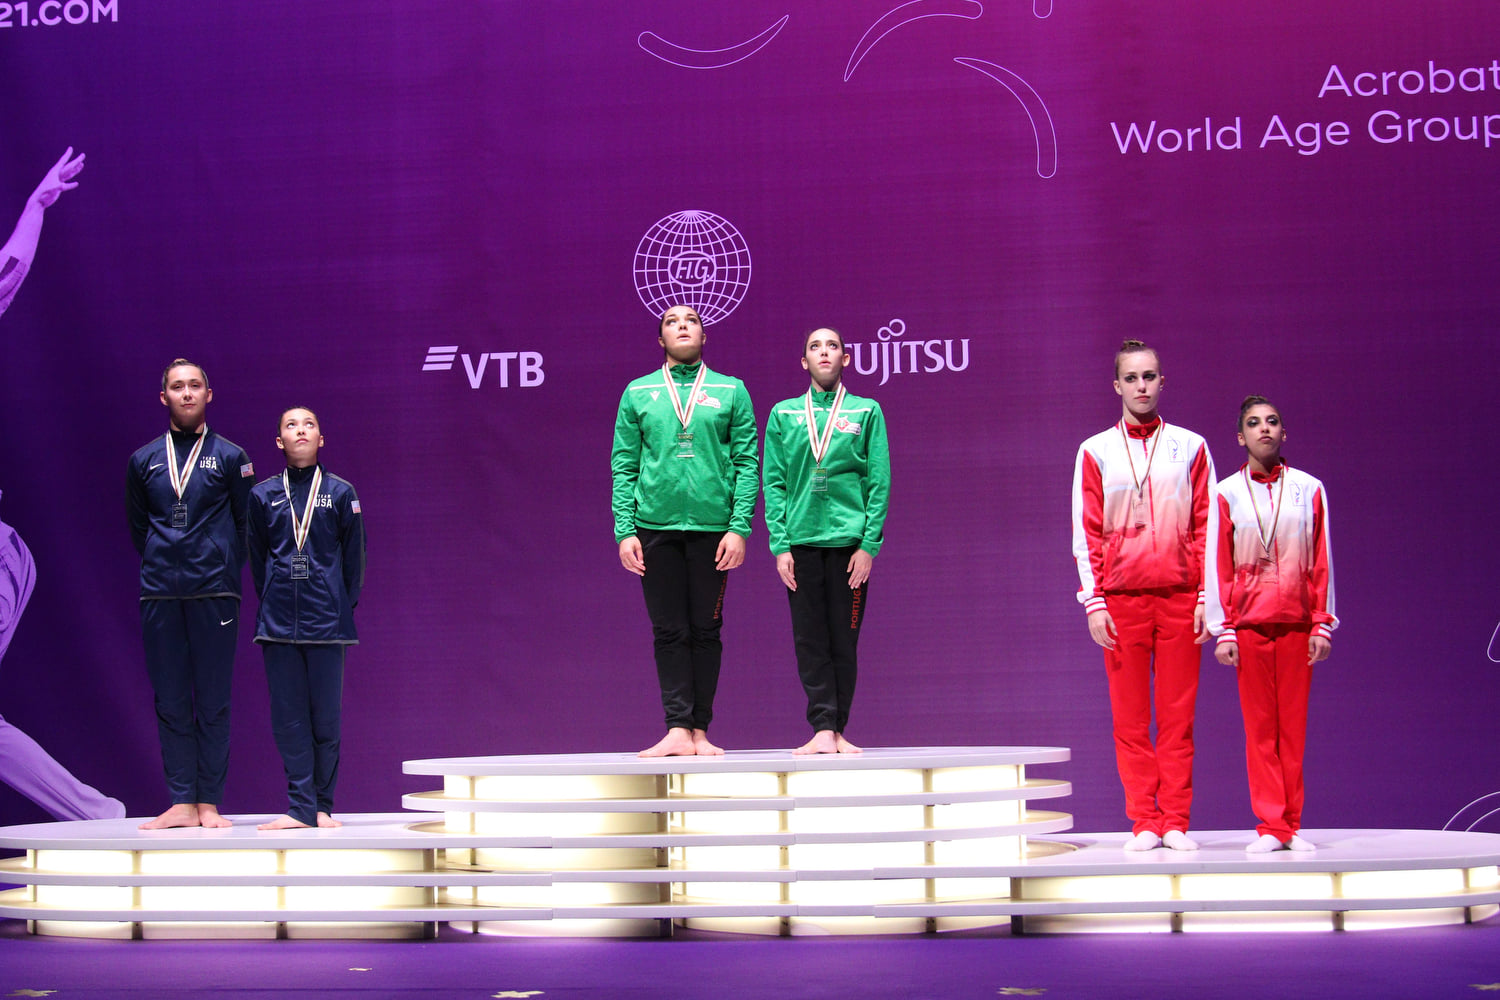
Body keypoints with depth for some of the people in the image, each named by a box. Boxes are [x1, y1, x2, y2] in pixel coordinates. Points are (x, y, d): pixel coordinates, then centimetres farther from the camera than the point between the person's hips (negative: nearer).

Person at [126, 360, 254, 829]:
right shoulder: (144, 460, 11)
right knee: (170, 701, 3)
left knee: (213, 701, -1)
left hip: (214, 594, -2)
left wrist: (226, 572, 6)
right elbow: (138, 526, 19)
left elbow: (245, 525, 9)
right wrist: (161, 566, 13)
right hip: (159, 595, 2)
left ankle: (209, 803, 2)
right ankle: (182, 802, 6)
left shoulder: (230, 457, 6)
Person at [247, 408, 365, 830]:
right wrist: (272, 606, 10)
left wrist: (343, 608, 5)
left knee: (325, 717, 0)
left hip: (327, 620, -1)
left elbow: (354, 557, 8)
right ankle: (301, 808, 3)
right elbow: (257, 558, 13)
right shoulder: (263, 495, 8)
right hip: (278, 621, 1)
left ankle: (323, 806, 9)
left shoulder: (341, 493, 5)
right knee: (288, 718, 0)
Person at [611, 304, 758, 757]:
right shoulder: (638, 394, 10)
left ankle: (700, 731, 7)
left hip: (713, 526, 0)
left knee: (706, 631, 2)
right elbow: (623, 467, 7)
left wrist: (739, 528, -7)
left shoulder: (731, 392, 8)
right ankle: (678, 730, -1)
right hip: (656, 527, 1)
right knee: (669, 632, -1)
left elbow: (747, 464, 3)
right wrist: (625, 531, -3)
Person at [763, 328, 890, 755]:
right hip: (800, 541, 1)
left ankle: (838, 731, 6)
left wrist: (869, 544, -7)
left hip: (849, 540, -1)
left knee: (844, 640, 1)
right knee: (810, 640, -3)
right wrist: (780, 545, -4)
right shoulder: (783, 414, 11)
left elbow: (880, 483, 3)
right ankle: (823, 728, -3)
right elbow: (773, 484, 6)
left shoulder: (867, 412, 8)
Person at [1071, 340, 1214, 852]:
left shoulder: (1190, 446, 10)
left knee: (1178, 714, -1)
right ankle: (1144, 822, 4)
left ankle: (1176, 822, 3)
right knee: (1130, 717, -1)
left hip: (1179, 597, 0)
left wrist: (1208, 596, 0)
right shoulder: (1095, 452, 9)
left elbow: (1206, 526, 8)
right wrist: (1094, 603, -2)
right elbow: (1086, 533, 6)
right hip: (1121, 598, 0)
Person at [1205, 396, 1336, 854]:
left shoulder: (1309, 489, 8)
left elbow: (1322, 562, 8)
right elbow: (1217, 566, 4)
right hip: (1249, 624, -1)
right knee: (1260, 729, -1)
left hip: (1297, 624, 1)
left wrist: (1322, 624, 2)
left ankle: (1292, 825, 6)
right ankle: (1271, 827, 2)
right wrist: (1223, 631, -2)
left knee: (1293, 727, 1)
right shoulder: (1226, 493, 6)